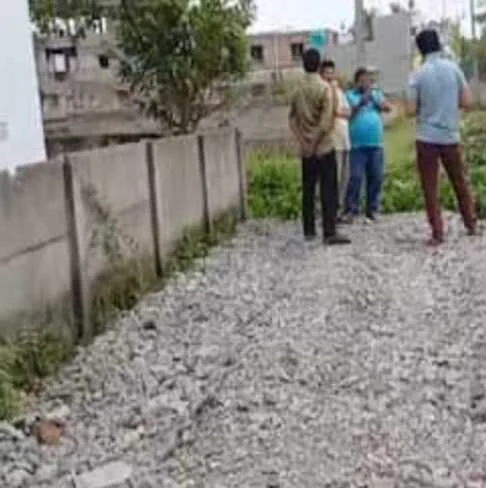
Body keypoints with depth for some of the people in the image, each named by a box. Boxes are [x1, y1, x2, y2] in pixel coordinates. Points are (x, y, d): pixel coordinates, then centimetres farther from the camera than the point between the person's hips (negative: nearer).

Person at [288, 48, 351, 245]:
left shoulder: (298, 90, 5)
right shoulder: (325, 88, -11)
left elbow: (292, 118, 6)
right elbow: (326, 121, -17)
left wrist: (303, 141, 3)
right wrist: (315, 142, -10)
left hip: (306, 149, 5)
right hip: (324, 147, -5)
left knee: (308, 189, 11)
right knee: (328, 190, -4)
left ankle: (309, 230, 15)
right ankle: (330, 233, -7)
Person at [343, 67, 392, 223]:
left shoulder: (377, 93, 17)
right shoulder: (350, 95, 6)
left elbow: (388, 107, 3)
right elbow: (347, 114, -7)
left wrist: (374, 96, -5)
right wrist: (360, 102, -18)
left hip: (376, 144, 4)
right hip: (357, 145, -4)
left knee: (376, 178, 3)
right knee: (355, 177, -9)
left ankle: (372, 209, 11)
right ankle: (351, 210, -7)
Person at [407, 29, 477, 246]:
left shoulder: (418, 75, -7)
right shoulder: (454, 68, -1)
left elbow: (411, 111, -9)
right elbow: (468, 102, -1)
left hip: (427, 138, -3)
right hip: (451, 136, 3)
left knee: (430, 188, 4)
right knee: (460, 182, 18)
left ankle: (437, 233, 4)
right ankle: (471, 224, 26)